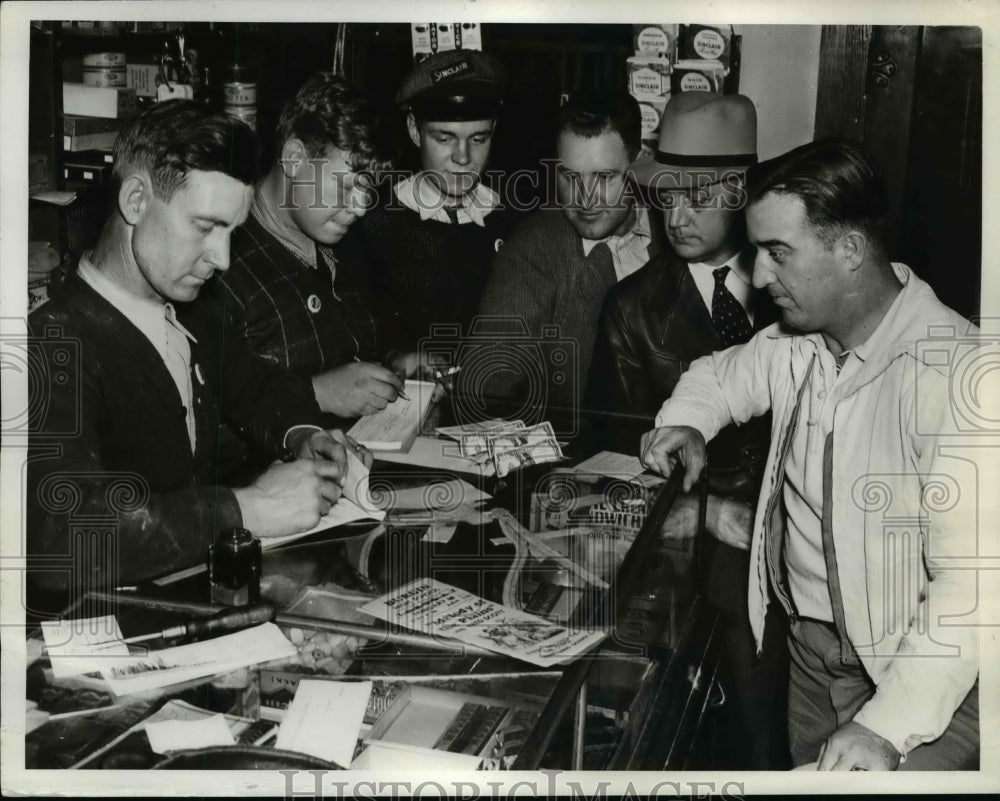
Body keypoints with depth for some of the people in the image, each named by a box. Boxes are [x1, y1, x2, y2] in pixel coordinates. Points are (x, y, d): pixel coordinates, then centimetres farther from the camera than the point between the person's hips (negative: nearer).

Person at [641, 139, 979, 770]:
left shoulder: (951, 370, -23)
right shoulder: (797, 344, 1)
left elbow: (969, 581, -27)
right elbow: (723, 375, 24)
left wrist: (888, 725, -32)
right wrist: (687, 424, 2)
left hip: (925, 678, -6)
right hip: (811, 648, 7)